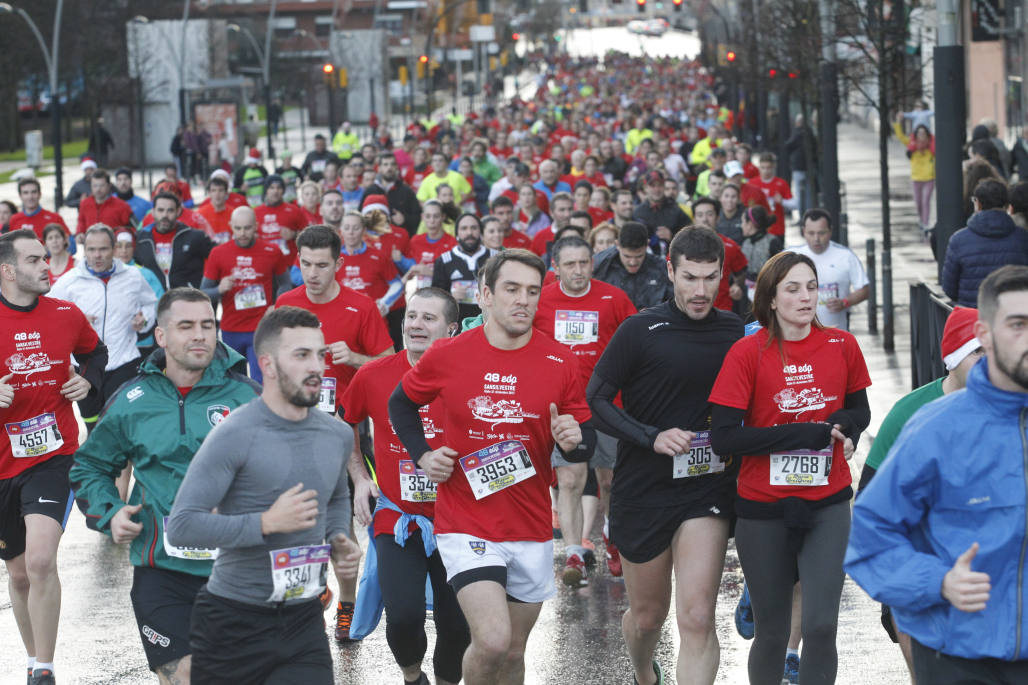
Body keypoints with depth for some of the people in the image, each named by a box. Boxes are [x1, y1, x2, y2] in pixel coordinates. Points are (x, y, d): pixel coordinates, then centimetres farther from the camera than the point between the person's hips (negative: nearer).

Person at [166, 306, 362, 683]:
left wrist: (339, 540, 7)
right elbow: (180, 526, -20)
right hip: (234, 620, -5)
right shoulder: (235, 436, -14)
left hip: (304, 621, 5)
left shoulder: (338, 436, 6)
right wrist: (267, 523, -23)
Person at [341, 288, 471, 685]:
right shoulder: (374, 376, -1)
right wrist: (359, 477, 10)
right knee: (403, 617, -15)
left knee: (457, 626, 0)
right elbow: (344, 427, 17)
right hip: (397, 517, 0)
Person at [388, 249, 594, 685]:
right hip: (467, 527, -3)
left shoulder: (560, 362, -2)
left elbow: (587, 442, 5)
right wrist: (423, 455, 0)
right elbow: (401, 403, 14)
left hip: (531, 530, 3)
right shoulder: (447, 356, -6)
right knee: (493, 639, -21)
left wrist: (574, 440, -18)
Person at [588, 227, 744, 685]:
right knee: (647, 614, 15)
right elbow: (596, 399, -6)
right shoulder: (642, 330, -5)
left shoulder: (736, 332, 5)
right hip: (643, 489, -1)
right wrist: (652, 437, -18)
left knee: (697, 618, -15)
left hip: (708, 490, 1)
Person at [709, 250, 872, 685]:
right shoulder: (748, 353, -8)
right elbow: (723, 439, -12)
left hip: (827, 505, 2)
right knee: (773, 631, 7)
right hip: (764, 509, -2)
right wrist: (800, 434, -17)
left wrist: (841, 425, -7)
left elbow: (860, 412, 17)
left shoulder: (842, 346, 1)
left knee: (821, 625, -10)